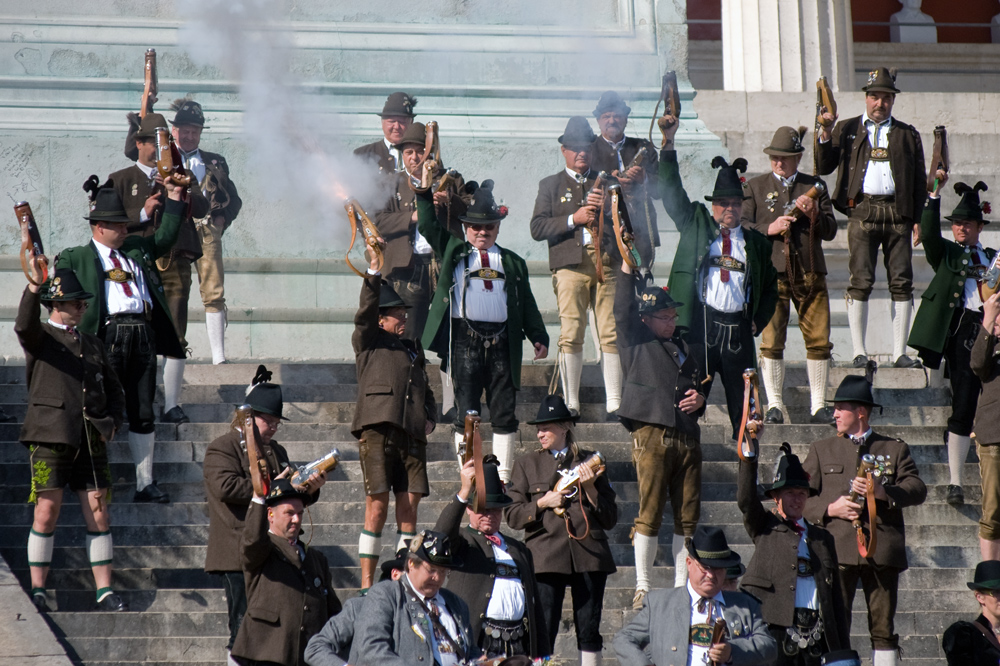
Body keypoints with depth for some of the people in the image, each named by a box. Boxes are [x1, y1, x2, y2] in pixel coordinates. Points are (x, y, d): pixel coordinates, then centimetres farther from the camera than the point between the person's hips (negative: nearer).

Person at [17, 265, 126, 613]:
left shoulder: (92, 343, 21)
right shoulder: (39, 336, 4)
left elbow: (114, 389, 28)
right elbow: (24, 326, -22)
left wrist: (113, 422, 10)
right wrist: (34, 287, -36)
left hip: (90, 440, 5)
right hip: (50, 436, -5)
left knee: (98, 514, 2)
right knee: (47, 513, -7)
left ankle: (105, 592, 6)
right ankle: (37, 591, 1)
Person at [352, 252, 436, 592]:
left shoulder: (413, 348, 26)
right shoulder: (369, 342, 10)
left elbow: (425, 391, 32)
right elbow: (365, 311, -7)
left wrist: (429, 419, 13)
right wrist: (374, 270, -19)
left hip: (412, 435, 5)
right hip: (378, 430, -5)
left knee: (409, 505, 0)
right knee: (377, 505, -8)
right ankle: (367, 583, -3)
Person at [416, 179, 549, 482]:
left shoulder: (513, 263, 17)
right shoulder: (453, 252, 14)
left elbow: (527, 303, 14)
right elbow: (428, 226, 8)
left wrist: (539, 337, 3)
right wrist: (424, 192, -3)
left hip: (503, 343, 2)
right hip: (465, 341, -2)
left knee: (504, 414, 2)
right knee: (466, 413, -2)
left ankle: (503, 478, 8)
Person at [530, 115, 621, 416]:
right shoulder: (550, 185, 15)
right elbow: (538, 228, 3)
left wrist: (606, 208, -2)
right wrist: (574, 219, -8)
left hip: (607, 263, 2)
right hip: (570, 265, -2)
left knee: (611, 333, -3)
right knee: (571, 334, -7)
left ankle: (614, 402, -1)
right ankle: (571, 403, -4)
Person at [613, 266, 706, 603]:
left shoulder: (690, 350, 23)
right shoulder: (637, 343, 9)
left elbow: (702, 386, 31)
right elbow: (623, 309, -3)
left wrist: (700, 400, 8)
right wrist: (628, 265, -5)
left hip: (687, 436, 5)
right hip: (652, 434, -5)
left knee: (688, 516, 2)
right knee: (649, 512, -7)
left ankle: (683, 585, 8)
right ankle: (642, 587, -2)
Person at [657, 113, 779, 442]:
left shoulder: (756, 242, 13)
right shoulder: (695, 224, 10)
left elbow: (770, 286, 21)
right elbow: (672, 192, 3)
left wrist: (757, 322, 7)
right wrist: (669, 143, -7)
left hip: (739, 330, 2)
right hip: (700, 325, -2)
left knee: (744, 408, 4)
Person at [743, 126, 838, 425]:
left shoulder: (815, 186, 15)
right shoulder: (755, 187, 12)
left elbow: (830, 231, 12)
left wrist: (814, 214, -7)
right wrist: (769, 229, -12)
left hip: (810, 274, 2)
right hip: (771, 273, -2)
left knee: (819, 341, -1)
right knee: (771, 341, -5)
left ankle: (818, 406, 7)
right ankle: (774, 405, 3)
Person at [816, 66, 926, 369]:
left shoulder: (907, 134, 16)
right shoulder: (847, 129, 14)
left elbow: (919, 179, 15)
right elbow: (824, 167, 8)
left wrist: (920, 219, 5)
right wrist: (825, 136, -8)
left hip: (898, 214, 1)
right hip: (862, 211, -1)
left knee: (902, 282, -1)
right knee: (861, 281, -6)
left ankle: (900, 352, 3)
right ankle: (859, 352, -2)